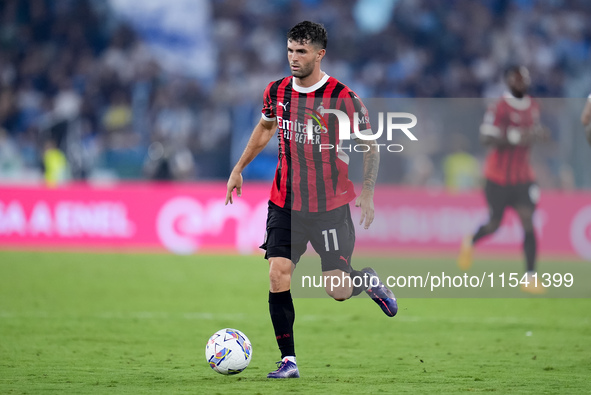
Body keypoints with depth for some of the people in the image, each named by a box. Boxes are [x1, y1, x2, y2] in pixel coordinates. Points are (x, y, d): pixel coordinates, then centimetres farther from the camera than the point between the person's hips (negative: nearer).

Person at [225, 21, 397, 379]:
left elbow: (370, 147, -3)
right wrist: (239, 169, 19)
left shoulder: (343, 99, -13)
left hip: (331, 206, -4)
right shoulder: (277, 92, 1)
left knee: (338, 291, -4)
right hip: (285, 202, 4)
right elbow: (265, 127, 22)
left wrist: (367, 194, -9)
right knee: (278, 276, -11)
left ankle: (369, 281, 32)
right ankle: (289, 361, -3)